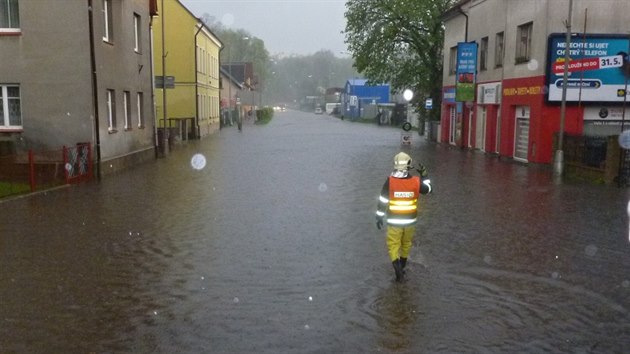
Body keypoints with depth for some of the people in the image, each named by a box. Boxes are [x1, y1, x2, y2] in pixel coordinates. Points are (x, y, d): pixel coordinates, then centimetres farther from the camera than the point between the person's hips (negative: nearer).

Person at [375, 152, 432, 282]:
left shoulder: (390, 181, -16)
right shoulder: (416, 182, -11)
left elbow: (383, 201, -10)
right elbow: (428, 189, 10)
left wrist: (379, 217, 1)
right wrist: (424, 174, 18)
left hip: (394, 221, -2)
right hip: (410, 220, 3)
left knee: (393, 246, 8)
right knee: (406, 244, 22)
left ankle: (398, 270, -8)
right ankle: (401, 268, 39)